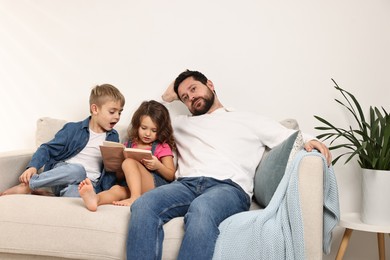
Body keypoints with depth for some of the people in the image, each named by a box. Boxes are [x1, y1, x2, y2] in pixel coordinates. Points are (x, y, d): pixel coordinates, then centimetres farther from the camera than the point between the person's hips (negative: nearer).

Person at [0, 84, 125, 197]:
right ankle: (28, 184, -24)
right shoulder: (73, 129, 4)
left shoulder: (113, 137, 14)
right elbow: (48, 149, 3)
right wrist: (33, 166, -15)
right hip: (62, 172, -1)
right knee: (77, 170, -39)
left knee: (74, 192, -38)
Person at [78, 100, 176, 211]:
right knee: (117, 189, -29)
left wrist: (158, 166, -14)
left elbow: (171, 176, 5)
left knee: (129, 162, -22)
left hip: (156, 184, -4)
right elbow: (119, 177, 22)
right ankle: (94, 199, -59)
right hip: (132, 188, 4)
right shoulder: (129, 145, 21)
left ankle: (135, 198, -40)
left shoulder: (162, 147, 11)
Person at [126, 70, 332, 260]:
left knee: (201, 209, -41)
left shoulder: (248, 121, 26)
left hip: (229, 186, -3)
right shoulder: (181, 124, 36)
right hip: (186, 184, 3)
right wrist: (166, 97, 41)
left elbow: (291, 138, 17)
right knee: (143, 205, -32)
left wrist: (309, 141, -4)